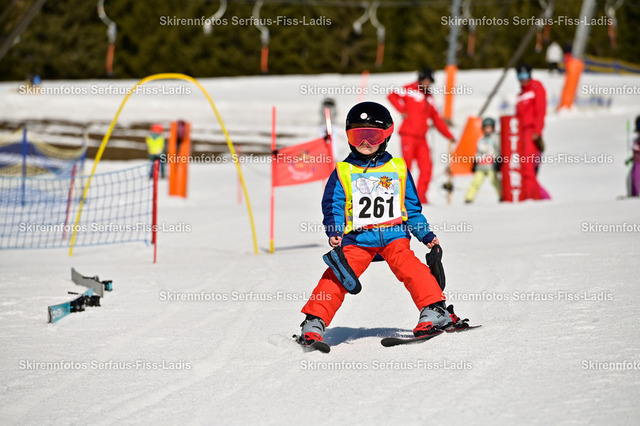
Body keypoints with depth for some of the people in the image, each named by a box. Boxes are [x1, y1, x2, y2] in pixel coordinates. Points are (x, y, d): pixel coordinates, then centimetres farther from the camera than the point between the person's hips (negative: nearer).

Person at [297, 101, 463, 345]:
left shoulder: (398, 169, 15)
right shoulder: (343, 172, 11)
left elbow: (412, 207, 21)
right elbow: (333, 206, 6)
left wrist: (426, 235, 13)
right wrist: (334, 232, -13)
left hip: (393, 234, 1)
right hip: (356, 239, 0)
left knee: (409, 267, -23)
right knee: (337, 276, -17)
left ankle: (434, 310, -25)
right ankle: (314, 321, -14)